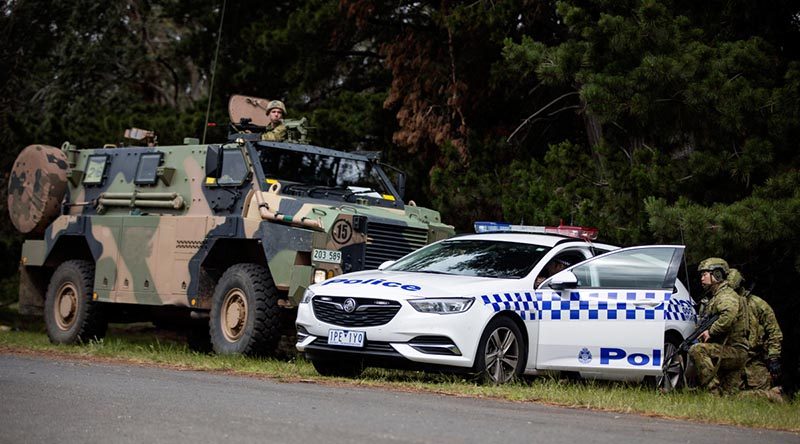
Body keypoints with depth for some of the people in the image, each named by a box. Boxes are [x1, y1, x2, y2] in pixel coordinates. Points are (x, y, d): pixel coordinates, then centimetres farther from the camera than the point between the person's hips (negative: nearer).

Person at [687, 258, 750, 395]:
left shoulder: (727, 295, -9)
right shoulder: (713, 298, 24)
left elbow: (728, 316, -33)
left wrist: (710, 331, -23)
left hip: (735, 351, -10)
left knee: (697, 350, -31)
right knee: (729, 396, 7)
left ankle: (713, 389, -32)